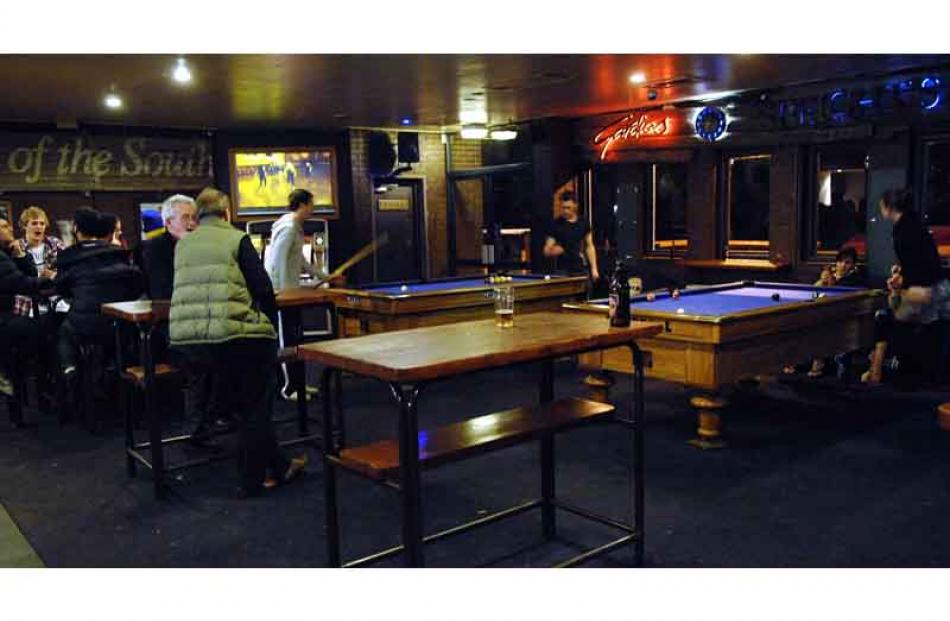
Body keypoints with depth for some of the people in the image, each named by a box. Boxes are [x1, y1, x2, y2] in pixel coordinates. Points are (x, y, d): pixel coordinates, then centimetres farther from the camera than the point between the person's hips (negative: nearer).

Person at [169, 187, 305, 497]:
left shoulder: (182, 245, 18)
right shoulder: (236, 239, 2)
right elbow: (263, 288, -4)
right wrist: (271, 328, 7)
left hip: (185, 341, 6)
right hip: (231, 337, -6)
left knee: (245, 403, 21)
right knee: (255, 408, 13)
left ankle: (277, 467, 27)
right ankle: (251, 479, 18)